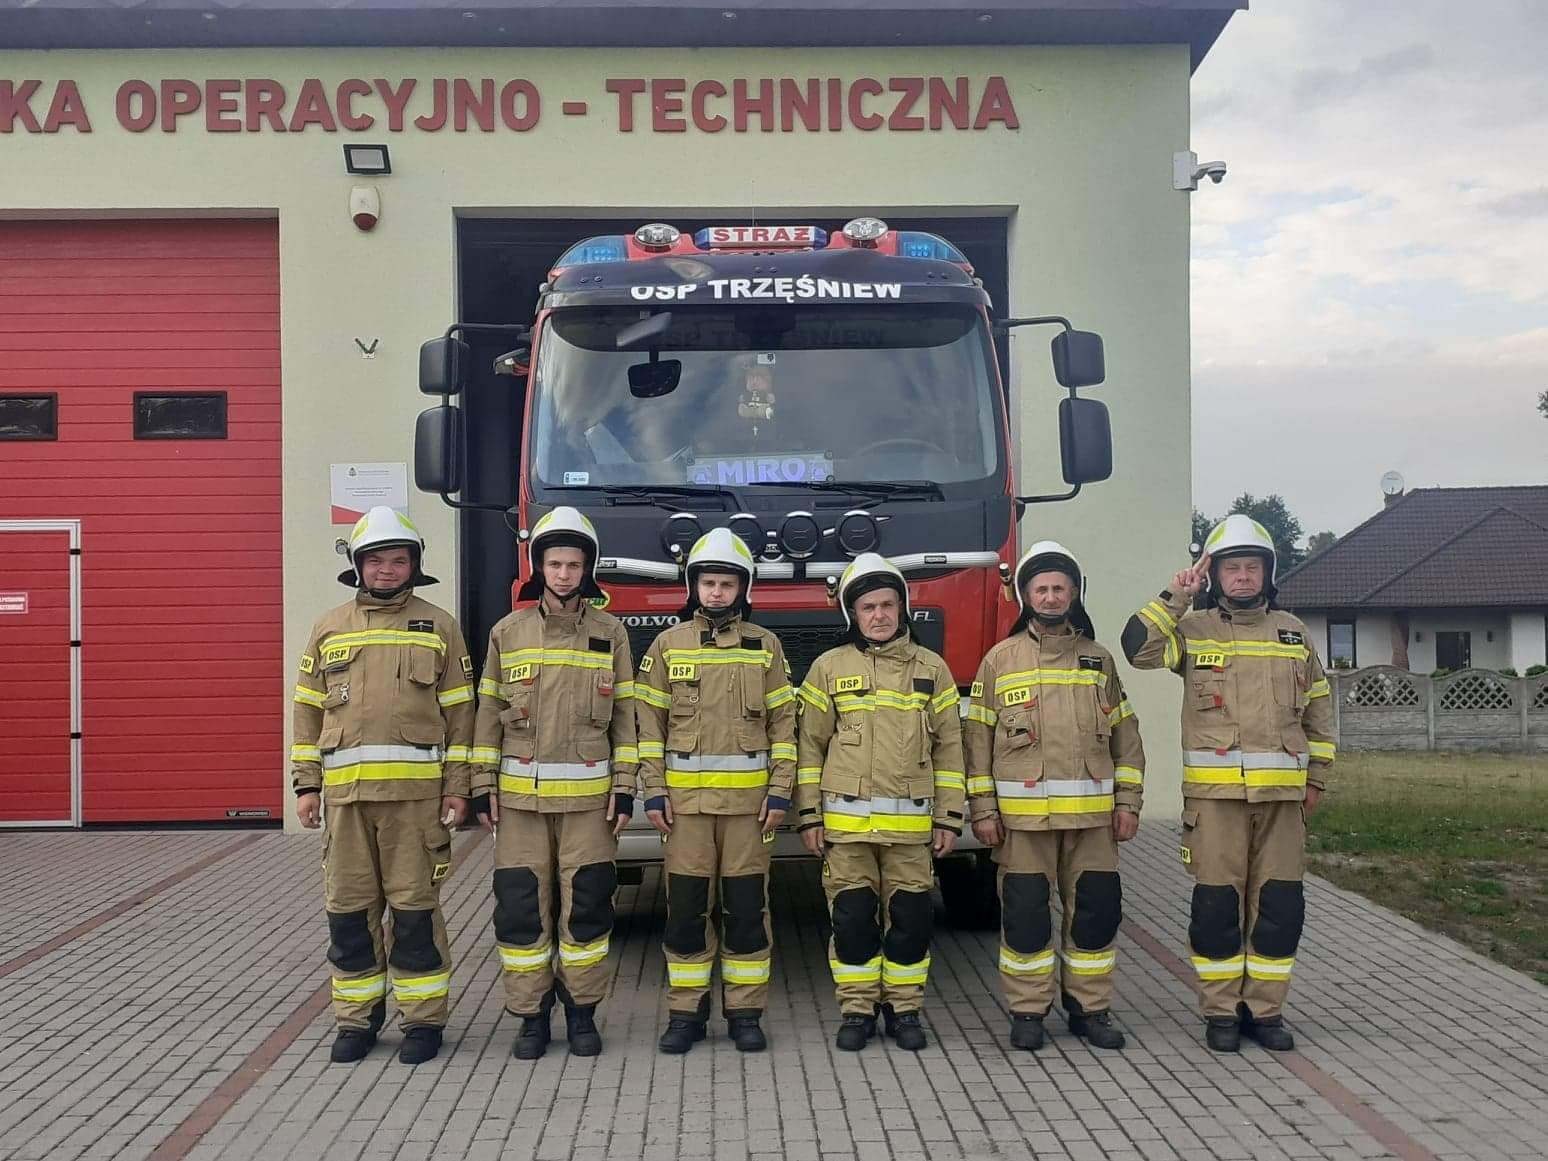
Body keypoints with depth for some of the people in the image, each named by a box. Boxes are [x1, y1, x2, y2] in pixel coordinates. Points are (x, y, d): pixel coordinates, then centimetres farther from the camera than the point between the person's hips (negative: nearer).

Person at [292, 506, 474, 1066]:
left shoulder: (438, 625, 7)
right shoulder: (329, 628, 12)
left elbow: (458, 712, 5)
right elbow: (308, 711, 13)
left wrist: (457, 787, -1)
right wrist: (306, 785, 6)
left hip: (416, 789, -2)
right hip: (344, 790, 2)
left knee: (415, 907, 0)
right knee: (349, 908, 6)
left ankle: (422, 1020, 10)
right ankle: (356, 1019, 18)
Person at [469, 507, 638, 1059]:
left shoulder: (610, 633, 4)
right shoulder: (508, 632, 5)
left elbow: (624, 716, 5)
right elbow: (488, 713, 7)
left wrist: (625, 788, -1)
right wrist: (483, 786, 2)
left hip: (588, 796, 0)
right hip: (520, 796, 1)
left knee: (586, 906, 2)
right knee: (521, 909, 2)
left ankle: (582, 1013, 16)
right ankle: (531, 1017, 14)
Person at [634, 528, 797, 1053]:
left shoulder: (765, 646, 6)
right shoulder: (668, 645, 6)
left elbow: (784, 723, 4)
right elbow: (650, 722, 4)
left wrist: (780, 791, -3)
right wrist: (654, 791, -3)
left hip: (749, 798, 0)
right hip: (685, 798, 0)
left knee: (747, 906, 3)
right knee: (686, 907, 3)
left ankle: (744, 1013, 13)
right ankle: (686, 1013, 13)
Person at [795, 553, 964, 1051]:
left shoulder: (932, 669, 7)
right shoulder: (830, 667, 4)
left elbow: (949, 747, 8)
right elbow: (811, 743, 6)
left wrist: (949, 818, 3)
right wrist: (808, 814, 1)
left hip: (912, 822, 1)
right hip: (846, 820, -1)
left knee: (910, 917, 4)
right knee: (852, 917, 2)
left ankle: (903, 1008, 18)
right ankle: (857, 1010, 14)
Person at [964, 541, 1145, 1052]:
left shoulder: (1098, 659, 11)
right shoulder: (1001, 659, 5)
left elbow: (1125, 735, 13)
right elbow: (977, 737, 2)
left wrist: (1128, 801, 5)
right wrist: (983, 810, -3)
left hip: (1091, 814, 2)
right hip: (1022, 814, -2)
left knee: (1096, 910, 5)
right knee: (1025, 914, 1)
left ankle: (1090, 1008, 19)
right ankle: (1027, 1012, 13)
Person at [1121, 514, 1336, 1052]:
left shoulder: (1292, 631, 13)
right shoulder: (1193, 629, 4)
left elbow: (1318, 706, 18)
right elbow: (1139, 648, -15)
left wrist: (1317, 776, 14)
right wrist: (1175, 597, -11)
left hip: (1282, 791, 3)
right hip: (1215, 790, -3)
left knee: (1280, 905, 5)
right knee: (1217, 904, 1)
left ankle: (1265, 1009, 17)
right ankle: (1221, 1012, 12)